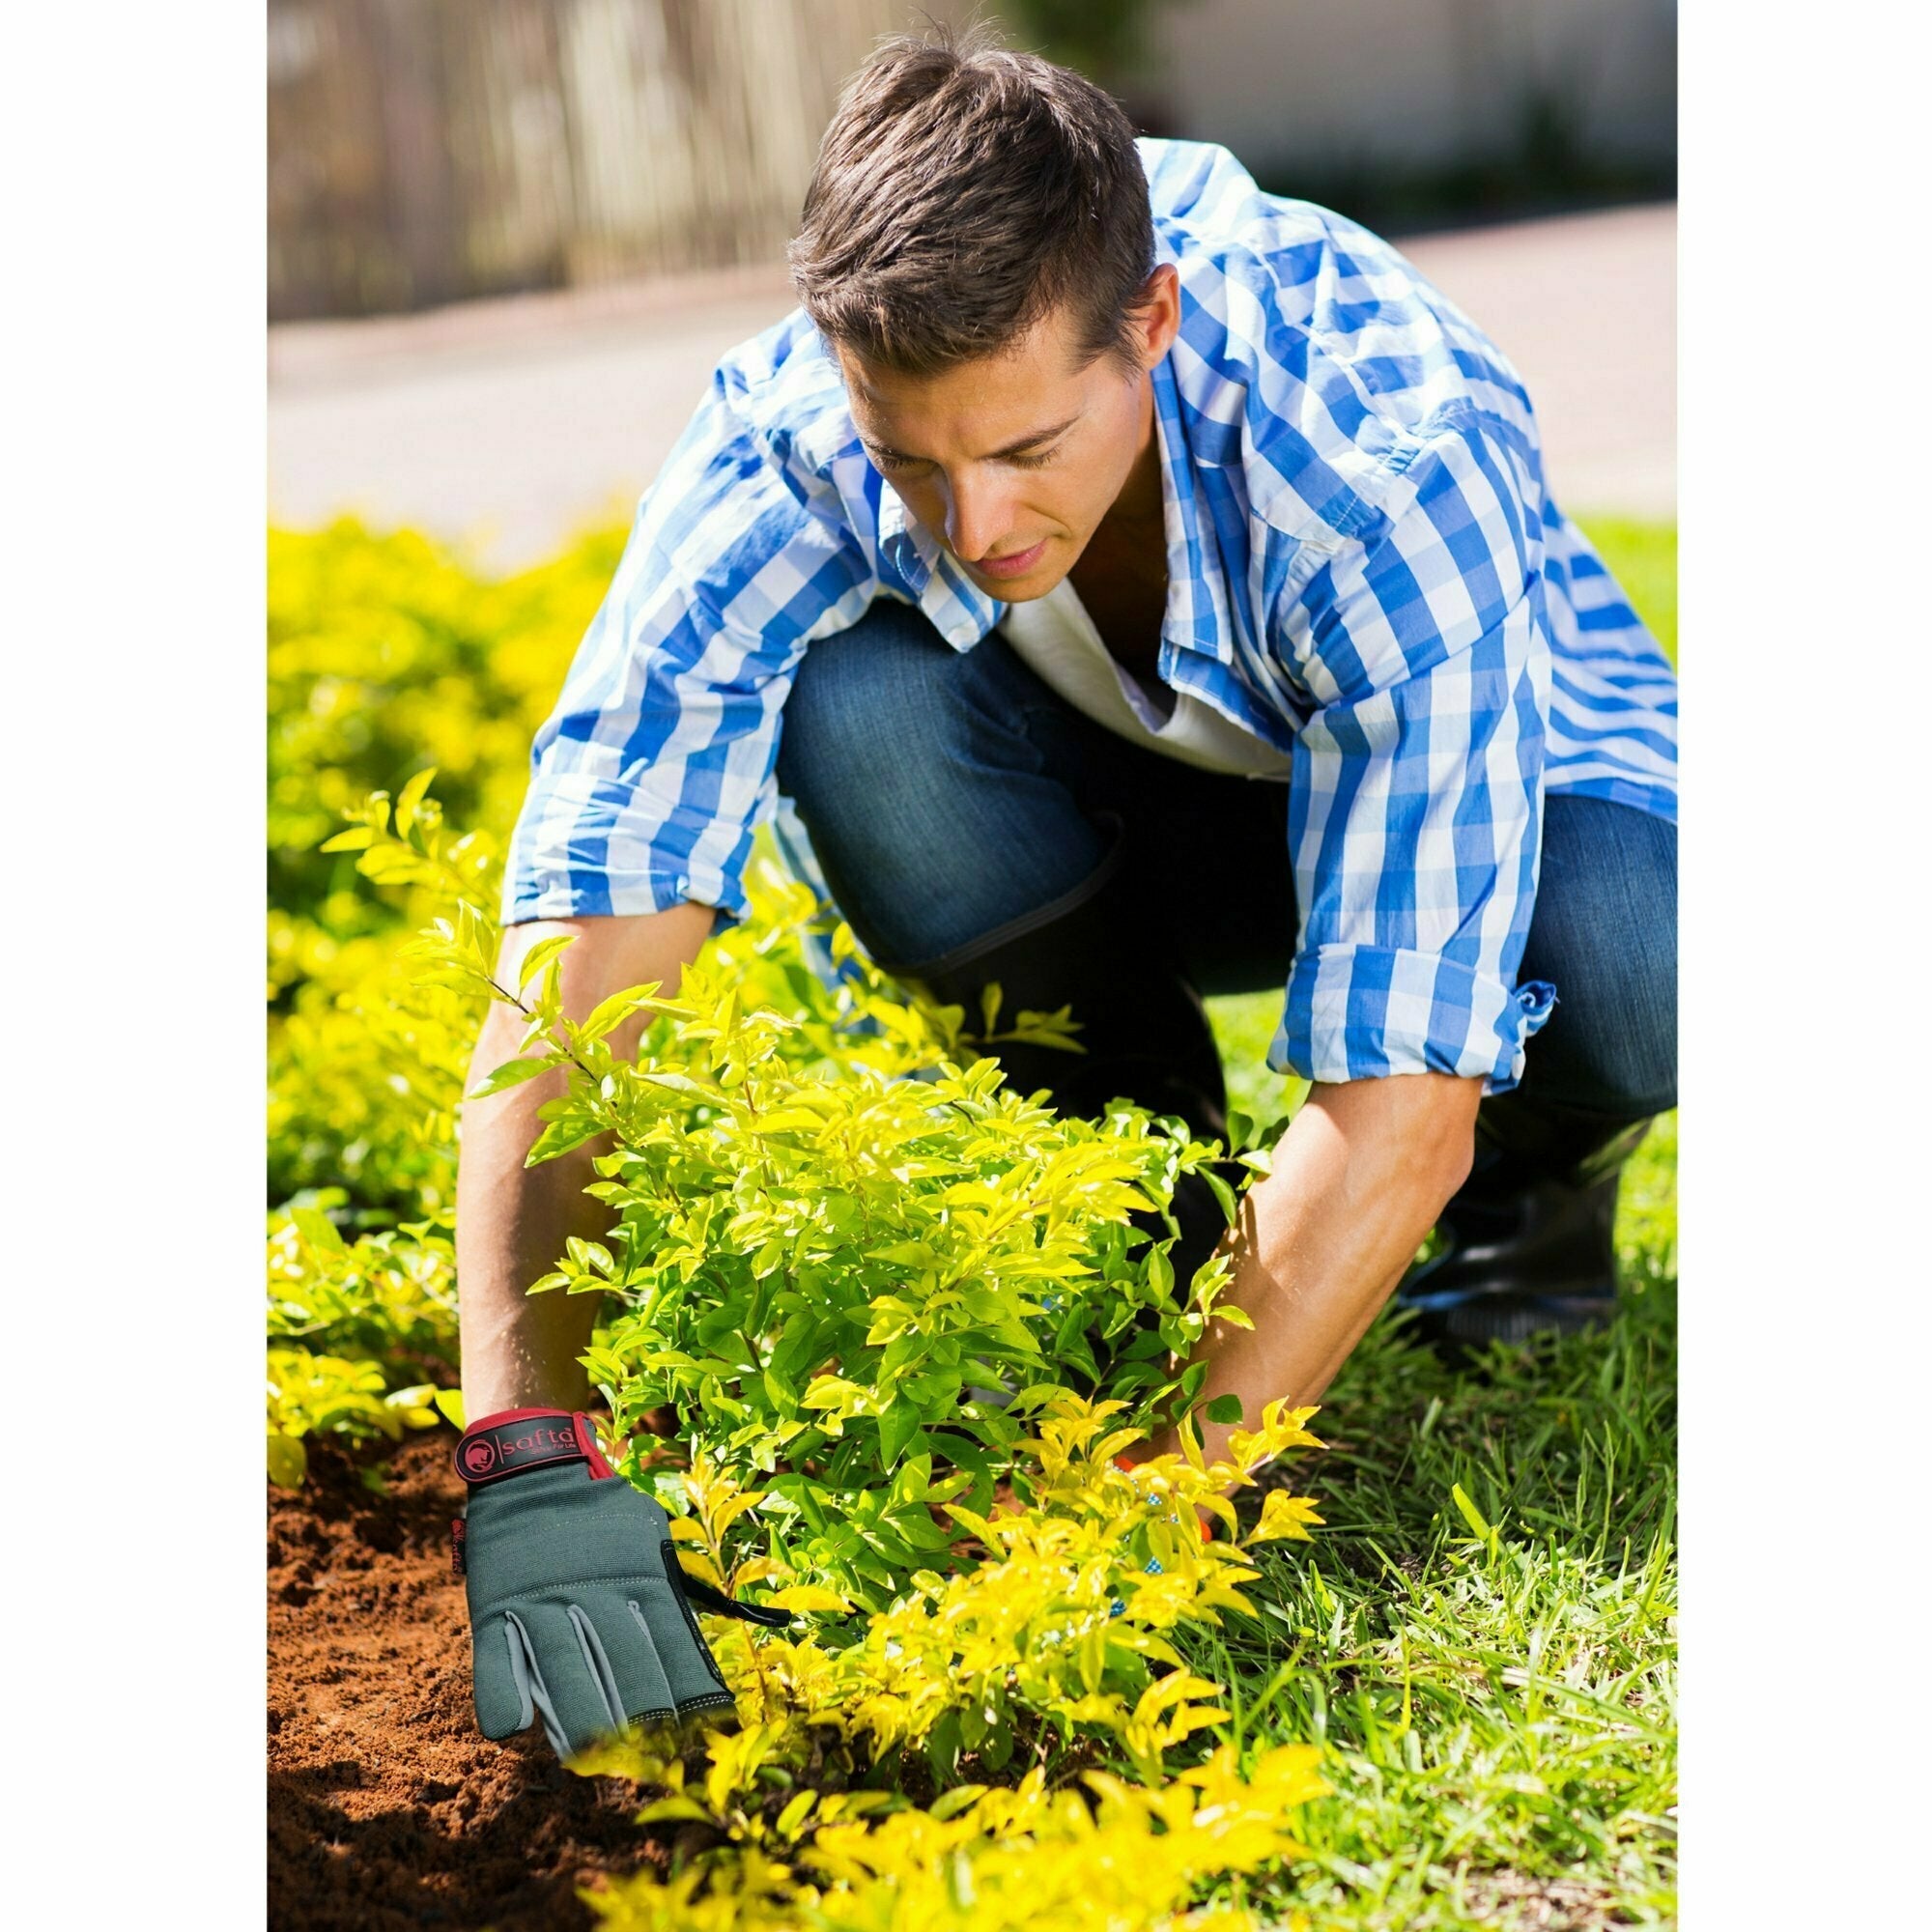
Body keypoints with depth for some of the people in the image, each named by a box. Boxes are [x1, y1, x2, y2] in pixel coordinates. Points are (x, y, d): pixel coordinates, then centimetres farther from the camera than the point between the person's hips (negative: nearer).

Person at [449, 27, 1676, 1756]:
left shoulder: (1394, 469, -39)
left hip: (1500, 787, -2)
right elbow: (583, 956, -36)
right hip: (1112, 816, 3)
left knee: (1623, 954, -38)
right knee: (854, 701, -32)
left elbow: (1398, 1101, -40)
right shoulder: (784, 451, -31)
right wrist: (529, 1457, -48)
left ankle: (1535, 1175, 0)